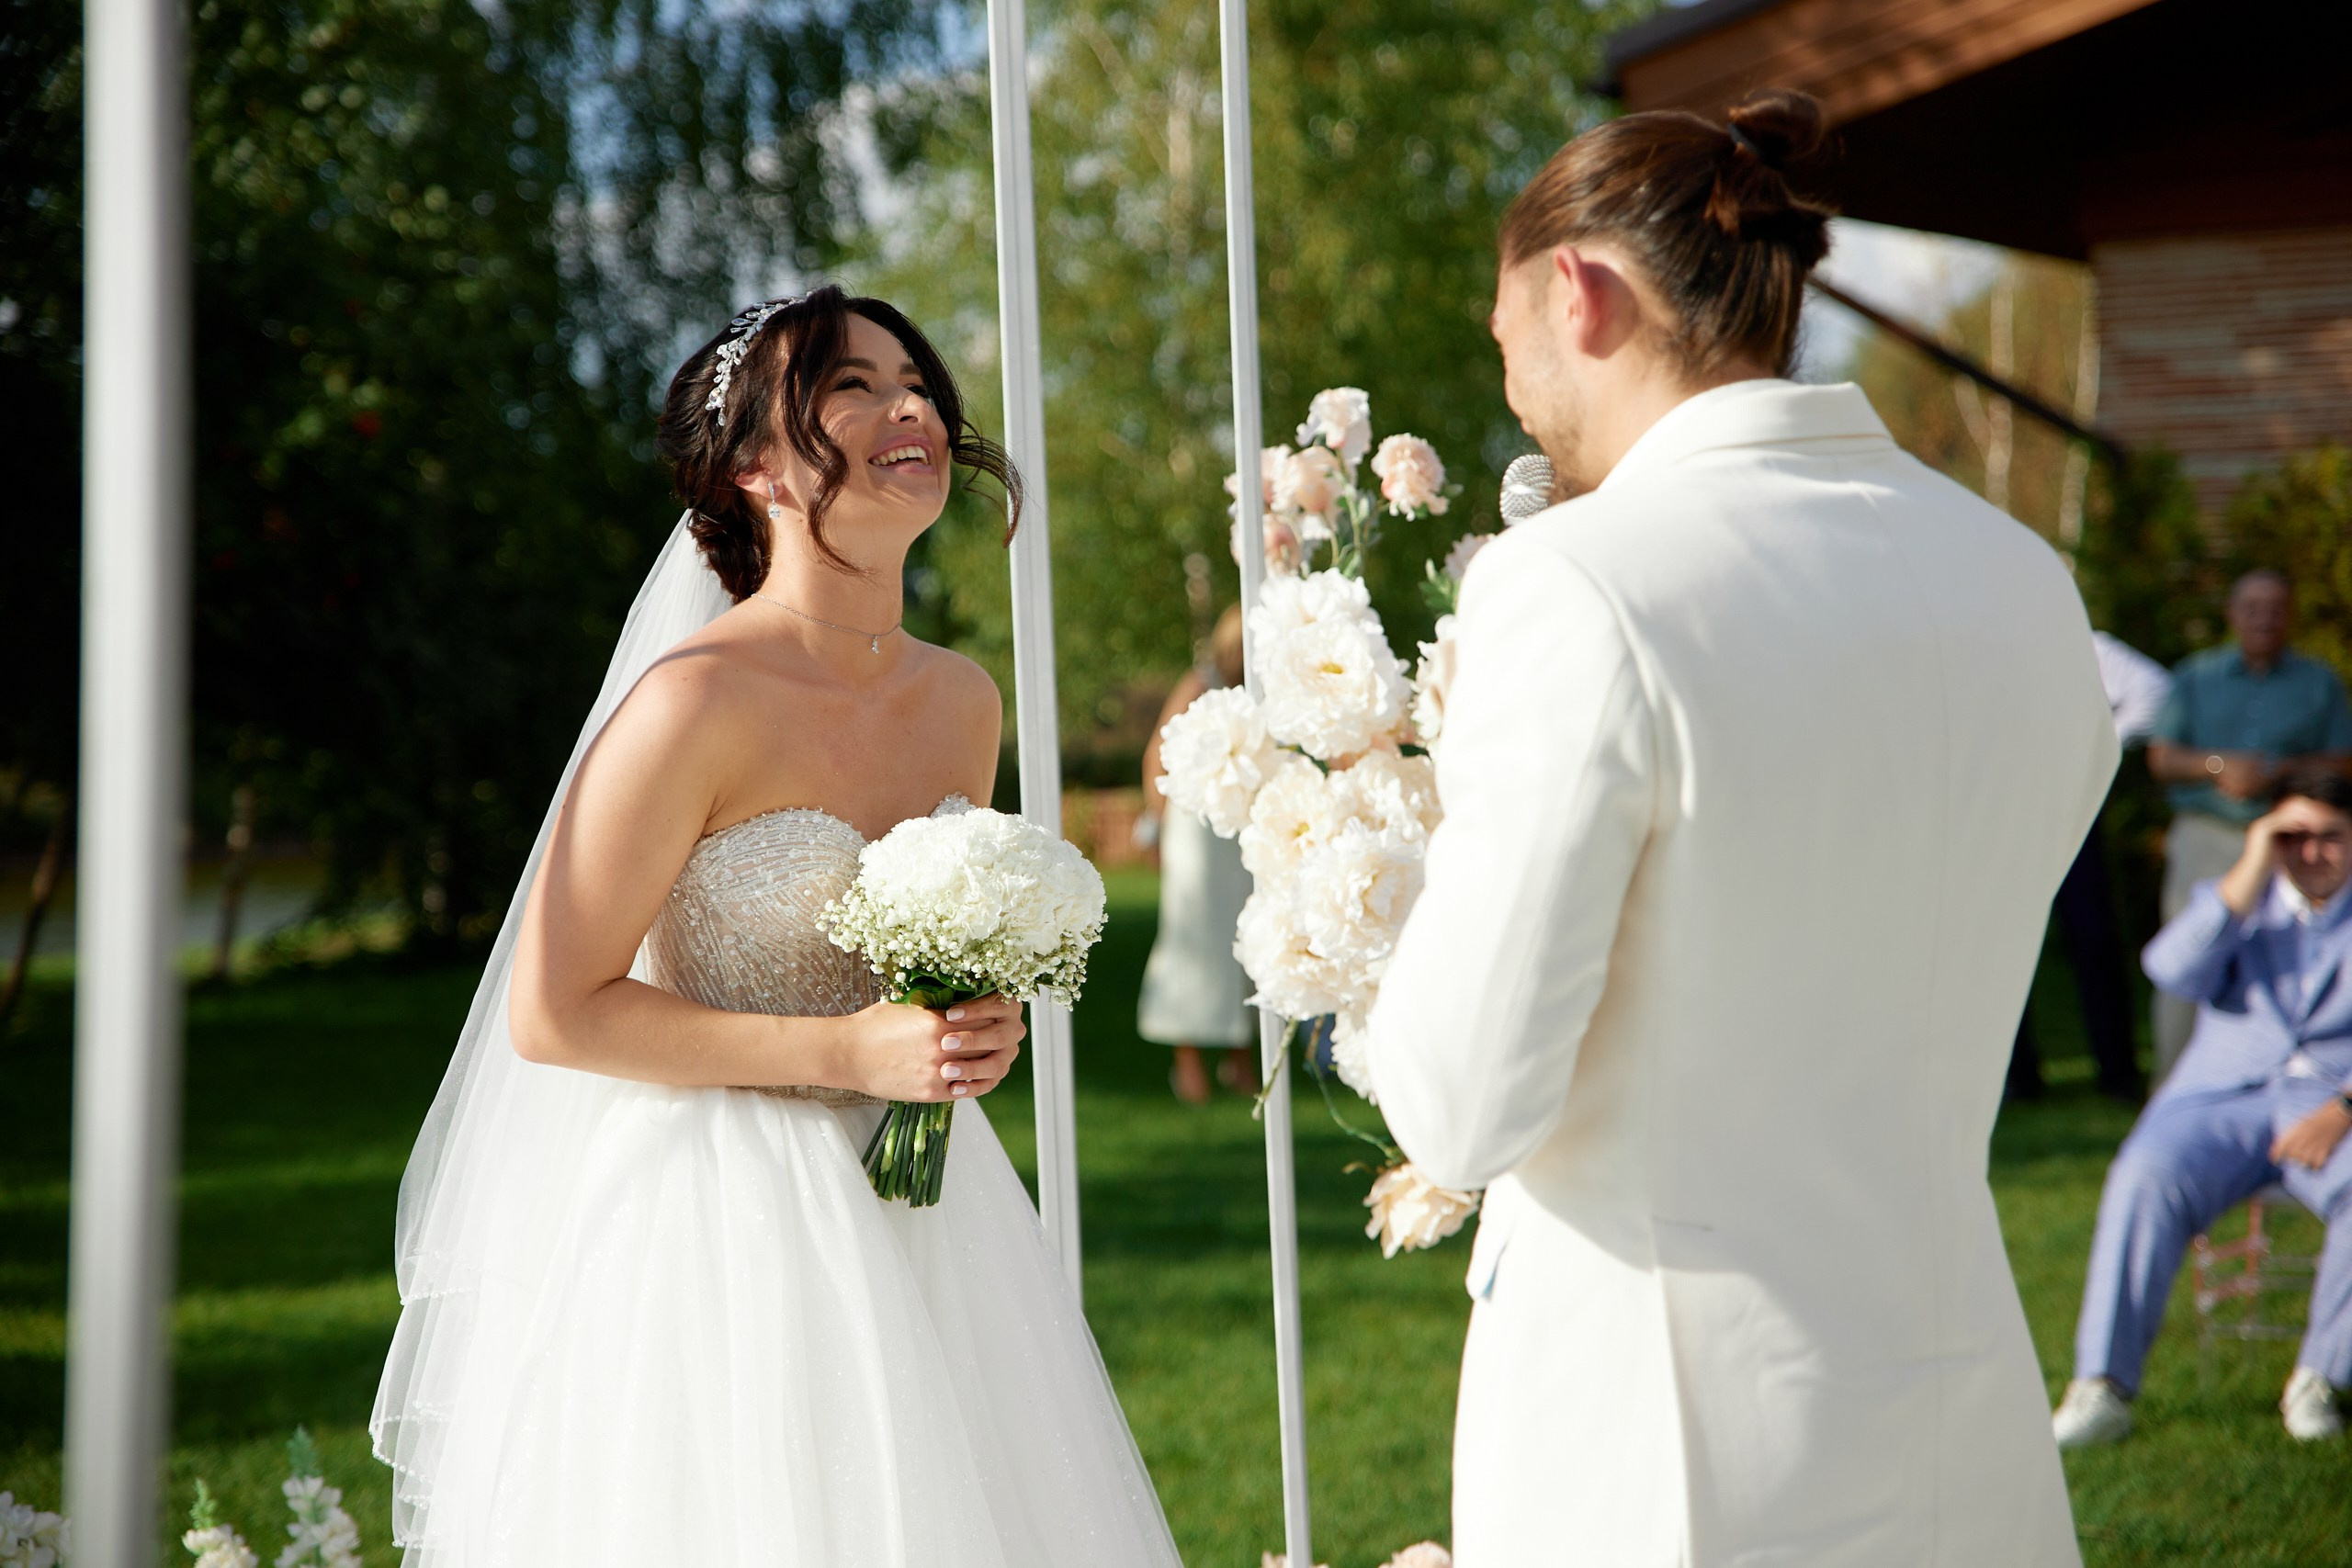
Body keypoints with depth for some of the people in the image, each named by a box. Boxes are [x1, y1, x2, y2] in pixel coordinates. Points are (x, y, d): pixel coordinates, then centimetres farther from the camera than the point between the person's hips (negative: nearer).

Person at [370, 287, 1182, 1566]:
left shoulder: (961, 700, 5)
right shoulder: (699, 701, -16)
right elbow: (550, 1014, -16)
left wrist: (977, 1030, -1)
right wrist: (843, 1051, -17)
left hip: (918, 1223, 7)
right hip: (726, 1230, -6)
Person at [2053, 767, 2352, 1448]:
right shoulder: (2233, 900, 19)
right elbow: (2174, 972, -3)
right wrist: (2251, 874, -5)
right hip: (2222, 1093, 1)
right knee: (2144, 1176, -30)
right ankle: (2101, 1390, -29)